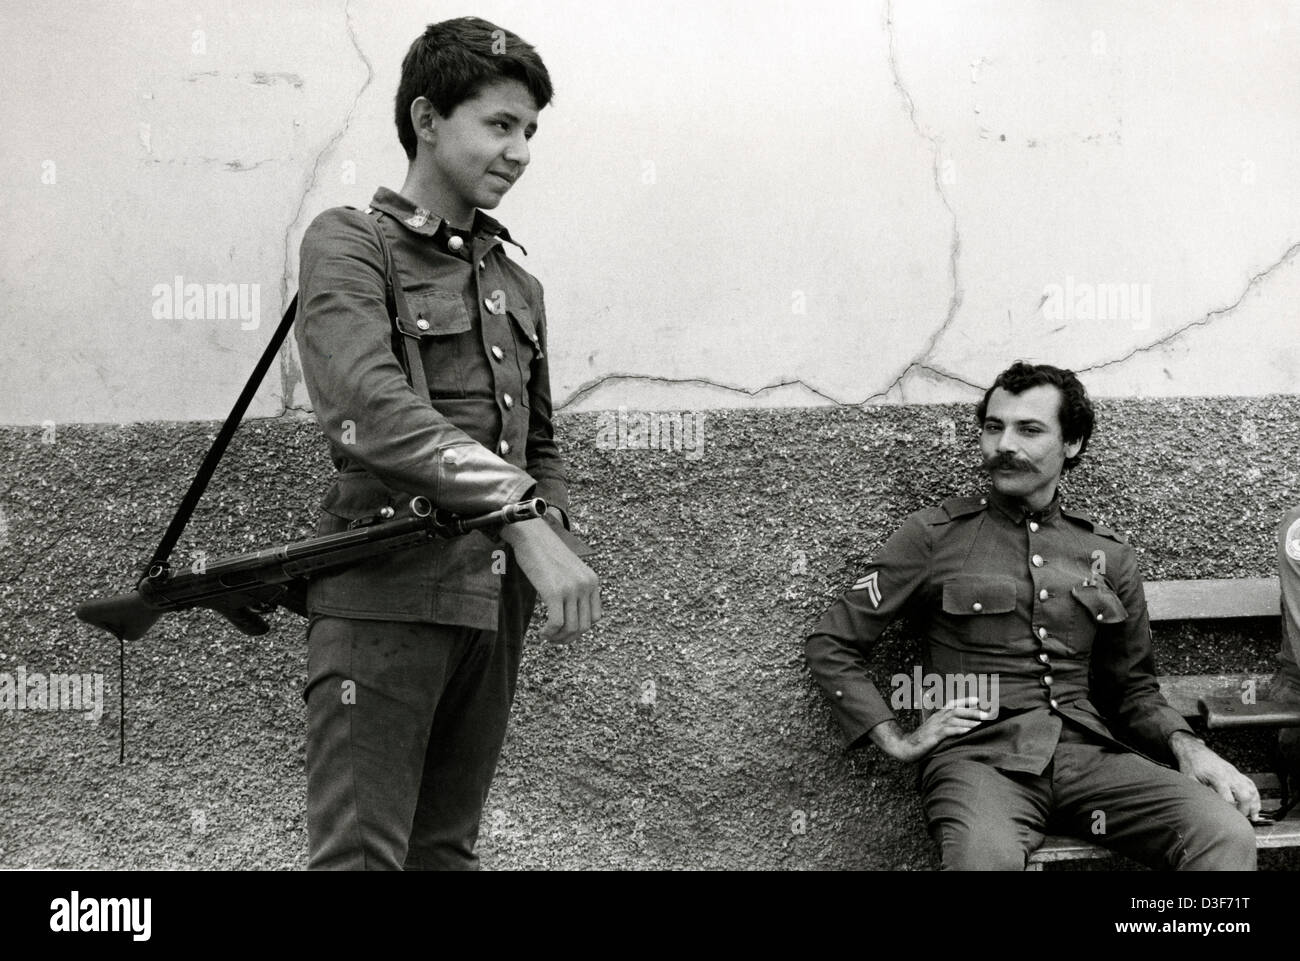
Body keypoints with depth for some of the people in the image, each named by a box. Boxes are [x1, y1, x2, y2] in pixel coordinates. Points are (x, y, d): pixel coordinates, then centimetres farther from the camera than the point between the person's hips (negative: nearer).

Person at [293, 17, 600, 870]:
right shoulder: (351, 244, -3)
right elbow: (370, 405, -20)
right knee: (362, 852, -11)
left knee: (448, 846, 12)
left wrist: (556, 542, 4)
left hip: (497, 603, 7)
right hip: (385, 596, -7)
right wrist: (521, 520, -29)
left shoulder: (519, 286, 19)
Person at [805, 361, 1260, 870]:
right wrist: (896, 740, 0)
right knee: (986, 855, -40)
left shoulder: (1108, 555, 18)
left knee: (1228, 835, -25)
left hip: (1088, 752, 4)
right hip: (978, 756, -4)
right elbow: (830, 644, 9)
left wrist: (1186, 745, 2)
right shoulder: (934, 535, 7)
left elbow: (1134, 688, 23)